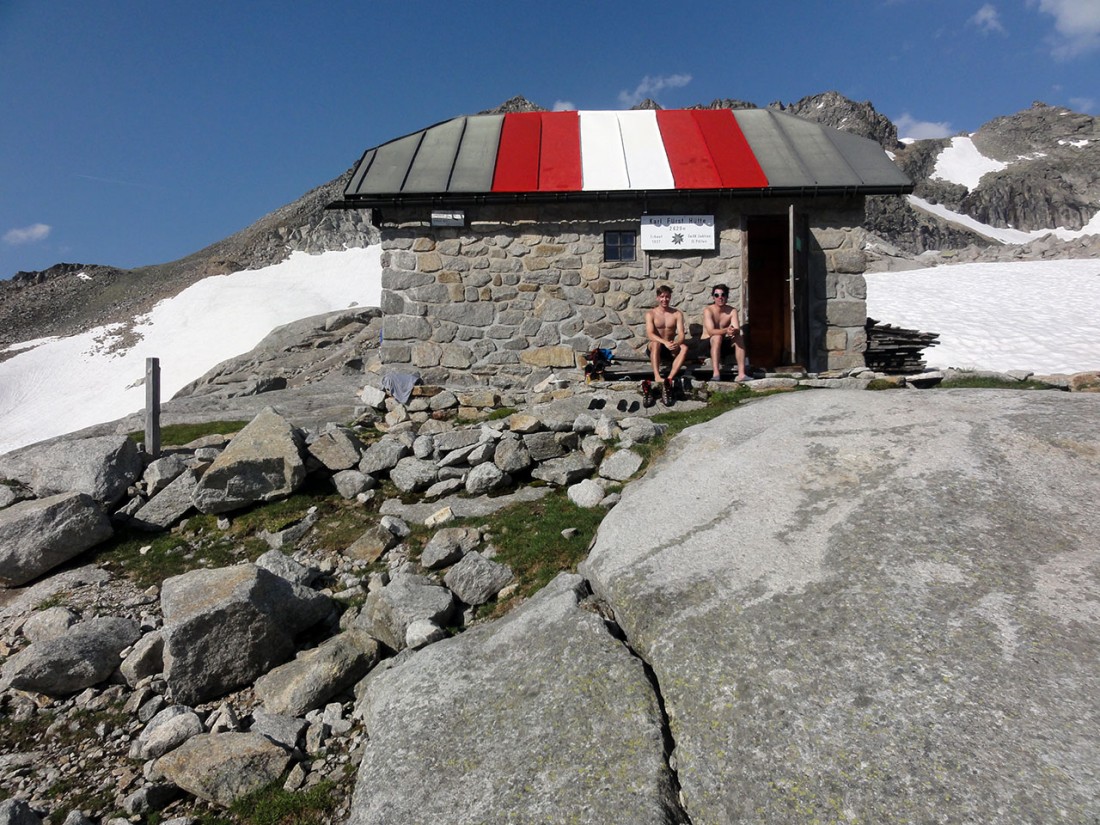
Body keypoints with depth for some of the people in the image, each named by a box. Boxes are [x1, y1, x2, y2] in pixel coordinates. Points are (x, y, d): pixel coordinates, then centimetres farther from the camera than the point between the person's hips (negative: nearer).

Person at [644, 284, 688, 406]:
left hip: (671, 348, 2)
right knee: (656, 343, -36)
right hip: (656, 347, -2)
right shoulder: (651, 314, -2)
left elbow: (681, 334, -7)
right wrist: (665, 342, -34)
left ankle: (669, 380, -45)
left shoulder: (677, 314, 3)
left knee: (684, 347, -30)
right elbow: (650, 334, -17)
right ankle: (657, 378, -52)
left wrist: (676, 343, -32)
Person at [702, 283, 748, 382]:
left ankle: (741, 374, -31)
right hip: (708, 343, -4)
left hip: (723, 344, 4)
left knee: (739, 338, -22)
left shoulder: (732, 311, -4)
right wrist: (726, 330, -47)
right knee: (717, 337, -34)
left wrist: (734, 331, -42)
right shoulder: (708, 311, -16)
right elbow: (710, 331, -29)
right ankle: (716, 373, -44)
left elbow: (738, 330, -17)